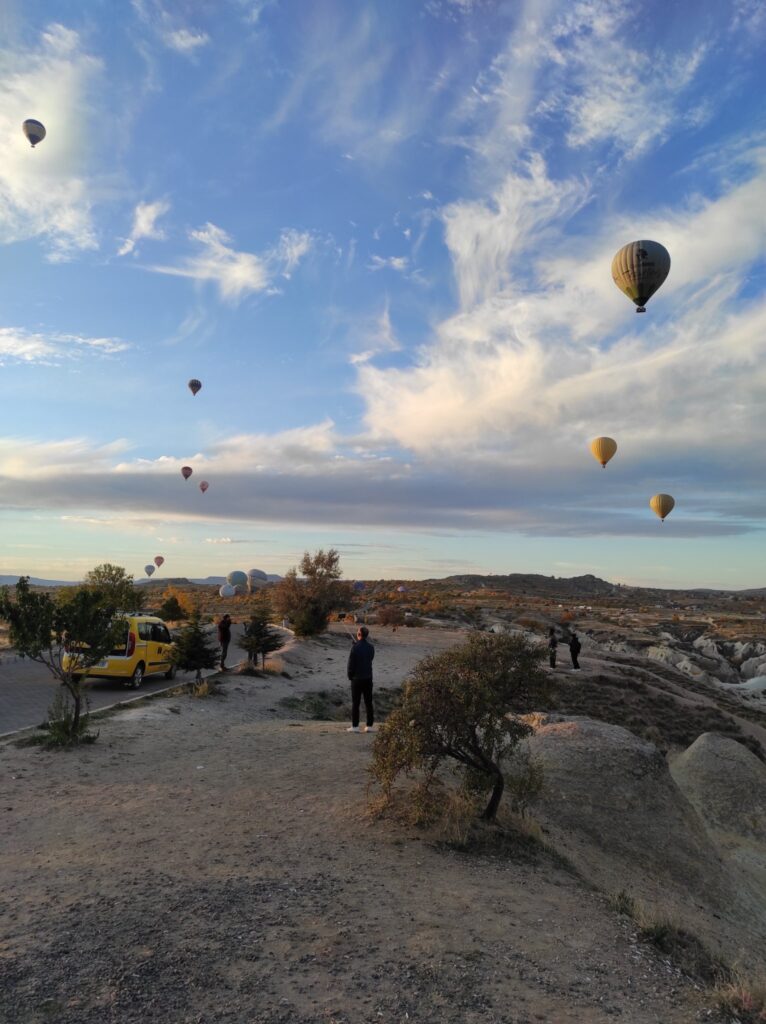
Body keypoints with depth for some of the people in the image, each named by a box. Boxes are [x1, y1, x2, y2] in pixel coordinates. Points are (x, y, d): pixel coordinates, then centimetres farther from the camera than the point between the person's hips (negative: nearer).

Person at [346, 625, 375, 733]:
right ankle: (369, 726, 10)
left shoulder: (355, 647, -15)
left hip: (357, 679, -4)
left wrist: (350, 676, 3)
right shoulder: (371, 647, 1)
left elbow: (351, 663, -11)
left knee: (355, 703, 4)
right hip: (368, 678, 4)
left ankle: (355, 726, 5)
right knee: (368, 702, 9)